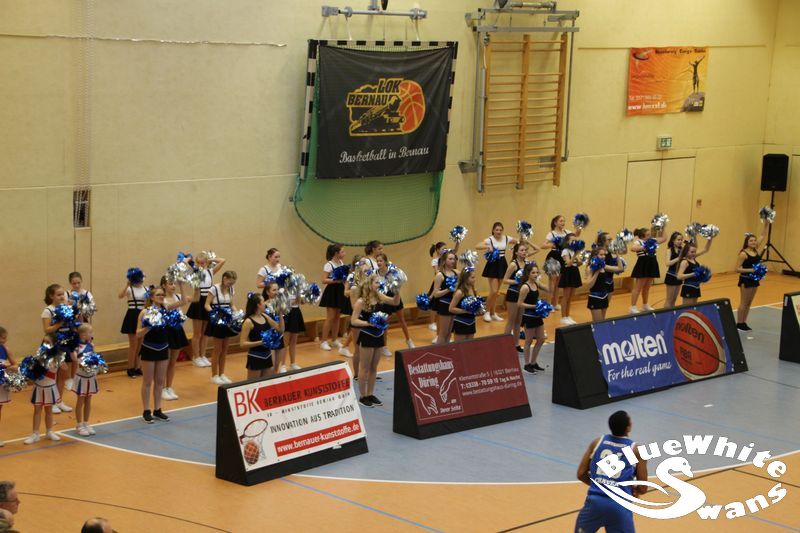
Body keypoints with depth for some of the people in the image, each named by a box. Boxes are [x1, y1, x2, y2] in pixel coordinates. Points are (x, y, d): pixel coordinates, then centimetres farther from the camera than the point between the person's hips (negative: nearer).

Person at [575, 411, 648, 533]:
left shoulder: (597, 442, 11)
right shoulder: (636, 450, 5)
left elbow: (581, 474, 11)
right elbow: (643, 488, 6)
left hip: (595, 500, 2)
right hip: (620, 506, -2)